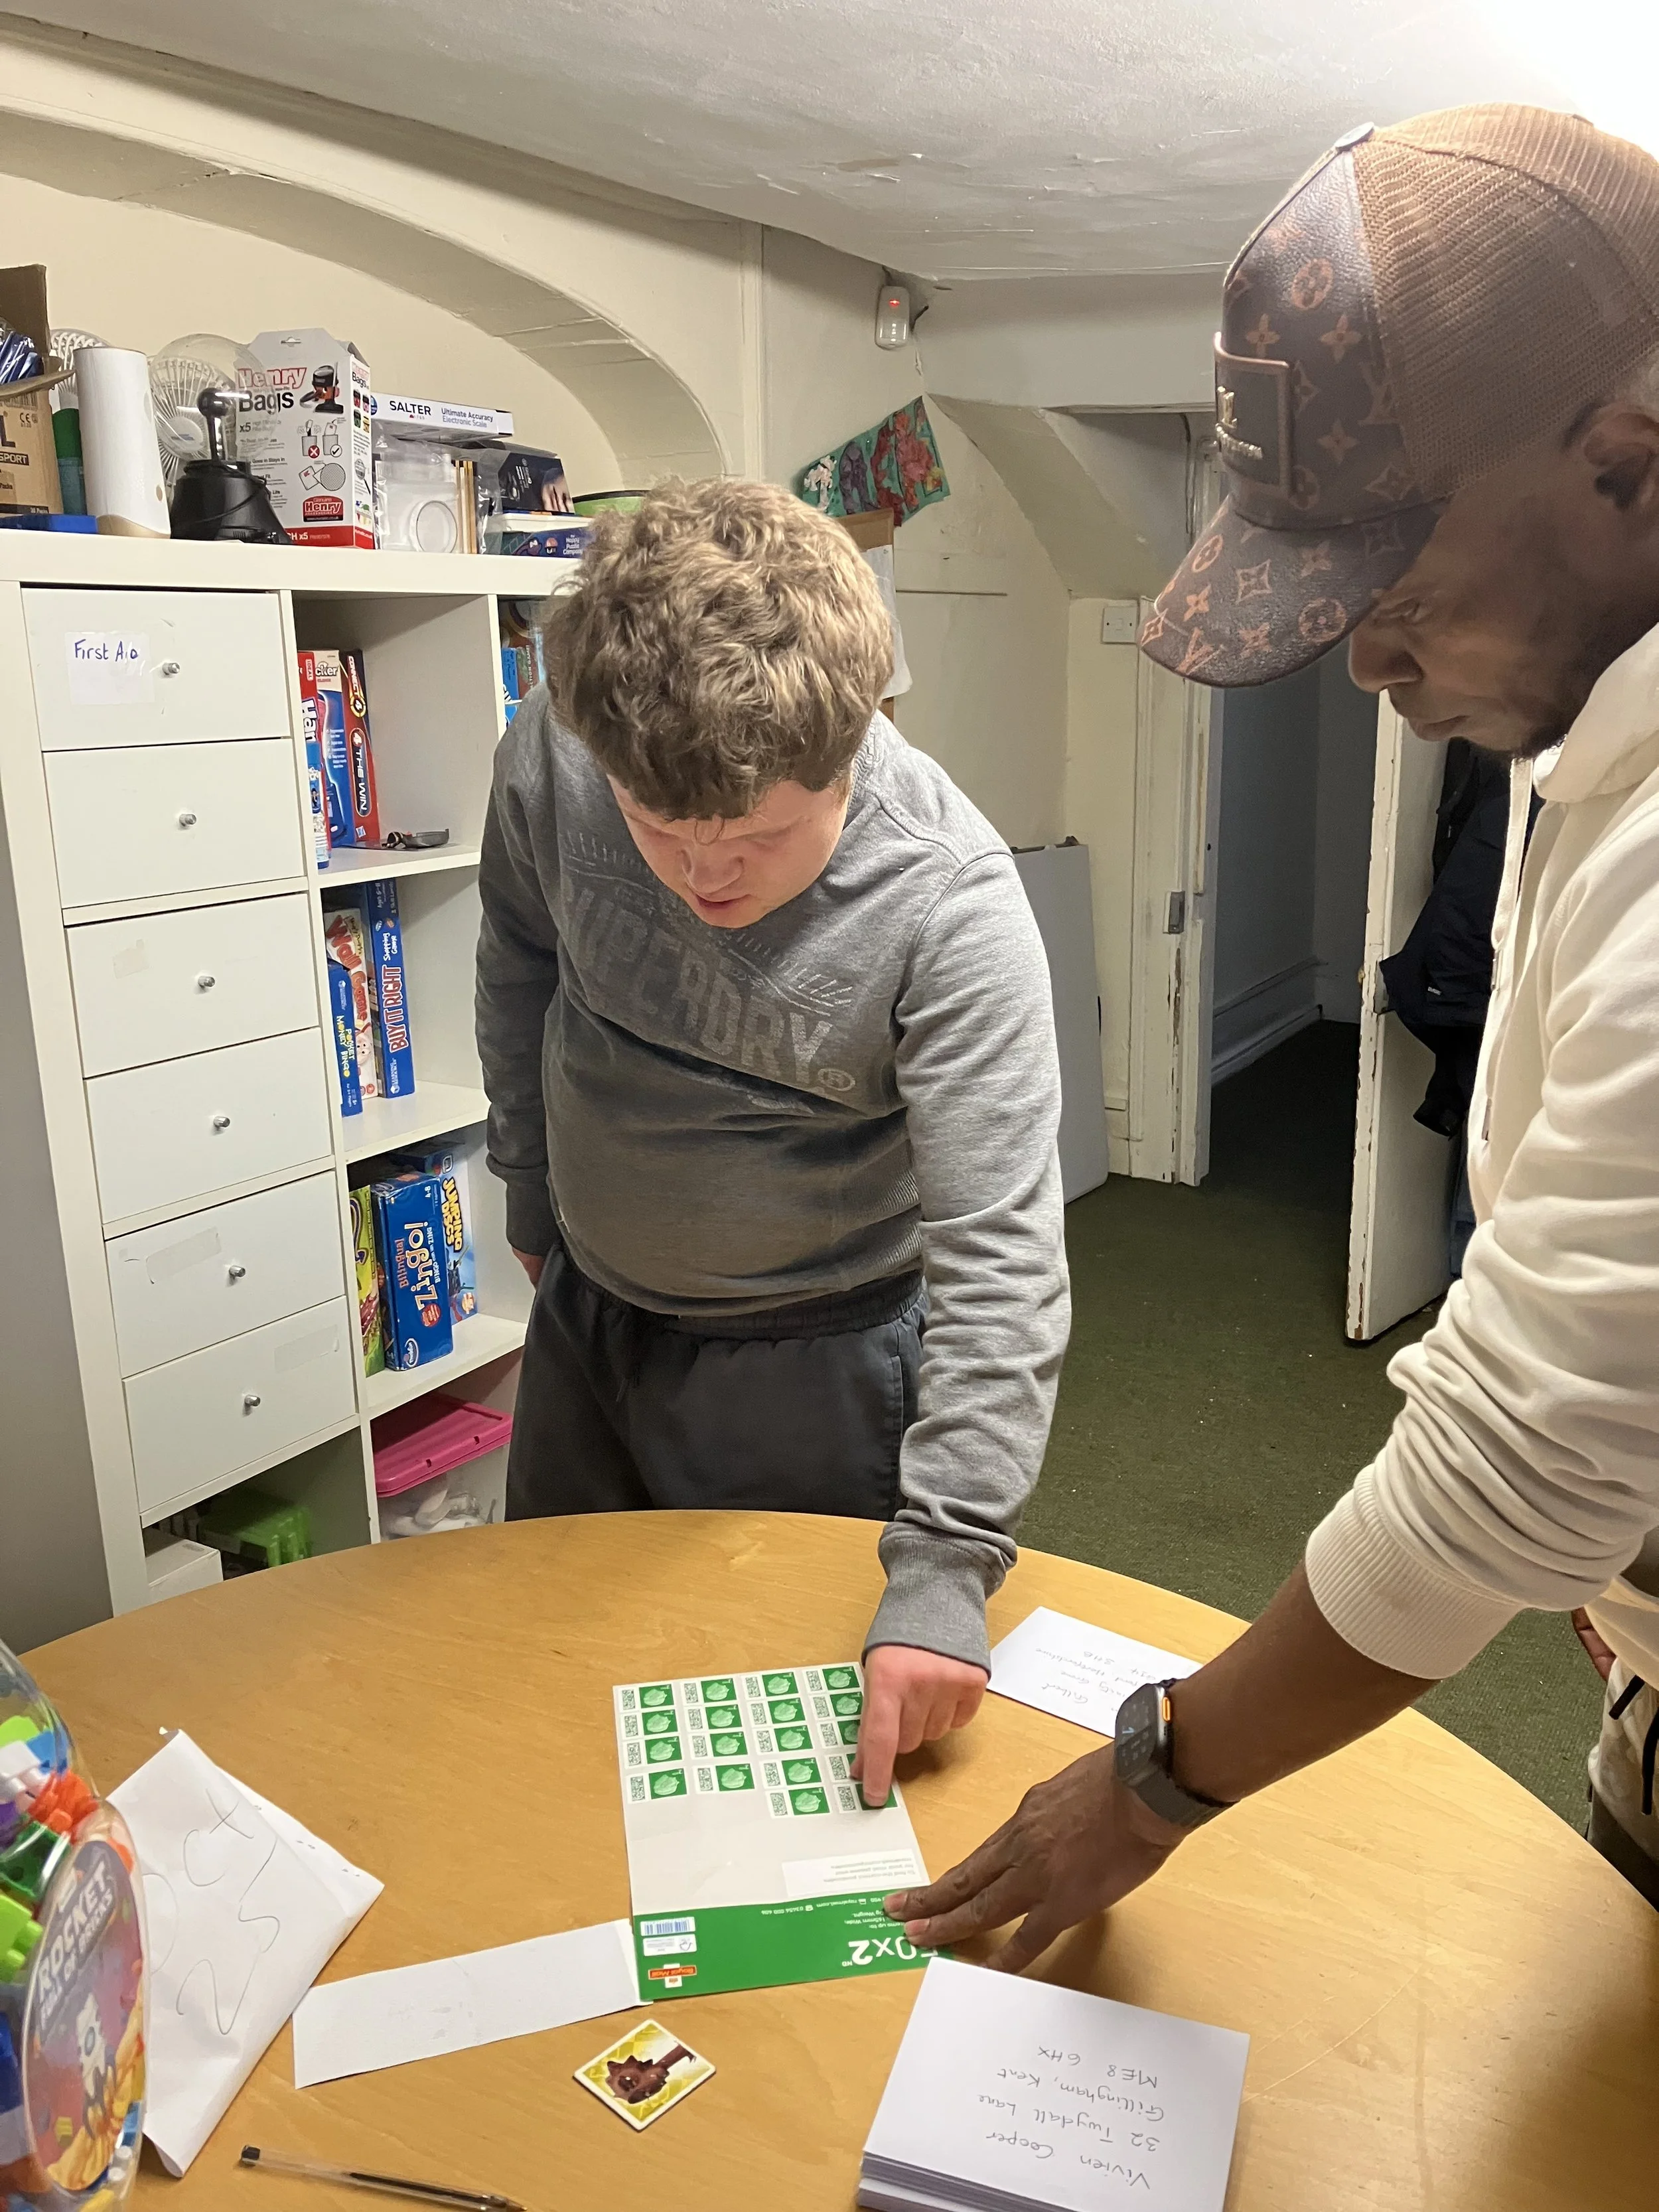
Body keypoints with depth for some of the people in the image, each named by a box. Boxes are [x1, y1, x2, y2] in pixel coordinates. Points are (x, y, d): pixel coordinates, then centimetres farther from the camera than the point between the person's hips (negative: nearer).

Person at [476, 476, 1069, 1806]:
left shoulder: (951, 900, -31)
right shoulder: (551, 760, -19)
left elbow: (1000, 1257, -31)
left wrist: (943, 1573, -37)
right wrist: (533, 1198, 11)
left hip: (810, 1359, -4)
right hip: (585, 1313, 5)